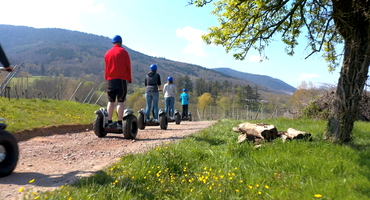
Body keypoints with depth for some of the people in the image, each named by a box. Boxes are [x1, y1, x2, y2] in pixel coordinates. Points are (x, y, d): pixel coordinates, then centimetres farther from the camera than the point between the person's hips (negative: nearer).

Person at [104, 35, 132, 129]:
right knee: (120, 102, -5)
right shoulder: (123, 52, 0)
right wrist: (129, 79, 6)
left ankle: (109, 122, 6)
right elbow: (128, 66, 0)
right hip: (121, 79, -4)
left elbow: (106, 67, 17)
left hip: (110, 80, 4)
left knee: (111, 101, 7)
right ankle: (119, 123, -7)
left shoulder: (108, 53, 12)